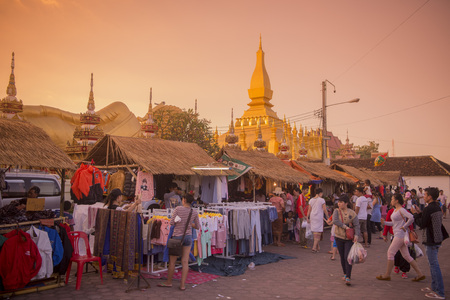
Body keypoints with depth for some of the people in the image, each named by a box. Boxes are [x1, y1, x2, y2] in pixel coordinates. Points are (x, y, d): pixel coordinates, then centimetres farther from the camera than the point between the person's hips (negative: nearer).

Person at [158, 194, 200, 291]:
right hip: (188, 237, 3)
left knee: (172, 261, 11)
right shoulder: (194, 212, -1)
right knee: (185, 261, 6)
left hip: (177, 236, -3)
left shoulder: (178, 209, -11)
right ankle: (182, 285, 10)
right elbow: (197, 226, 7)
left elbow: (171, 222, -10)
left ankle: (169, 282, 24)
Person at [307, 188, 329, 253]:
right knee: (318, 232, -1)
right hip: (319, 217, -5)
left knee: (314, 232, 14)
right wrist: (327, 217, 3)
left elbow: (309, 210, 8)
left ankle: (317, 246, 23)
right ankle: (314, 247, -9)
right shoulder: (322, 200, -7)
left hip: (312, 217, 5)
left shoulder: (311, 200, 8)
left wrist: (308, 218, 13)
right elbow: (325, 210, -6)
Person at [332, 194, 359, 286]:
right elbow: (335, 221, -17)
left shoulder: (352, 213, -5)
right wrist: (345, 226, -23)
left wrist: (356, 235, -24)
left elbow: (356, 225, -8)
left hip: (349, 238, -2)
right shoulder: (336, 211, -1)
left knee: (347, 257, -9)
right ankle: (345, 273, 29)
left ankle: (348, 278, -6)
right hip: (339, 237, 2)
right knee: (342, 257, 10)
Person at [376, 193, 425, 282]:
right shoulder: (395, 210, 14)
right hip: (397, 235, 10)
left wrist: (404, 226, -19)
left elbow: (411, 218, -28)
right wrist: (384, 222, 7)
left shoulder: (401, 210, -14)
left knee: (390, 252, -5)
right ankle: (420, 274, 14)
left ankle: (387, 275, 2)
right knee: (406, 255, 10)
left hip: (400, 235, -10)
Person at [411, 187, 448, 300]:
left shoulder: (428, 209, -20)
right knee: (433, 264, 18)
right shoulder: (437, 208, 10)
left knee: (434, 265, -5)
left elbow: (422, 224, -17)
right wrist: (419, 213, 14)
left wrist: (415, 214, -5)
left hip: (431, 240, -10)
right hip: (437, 239, 10)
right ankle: (434, 287, 27)